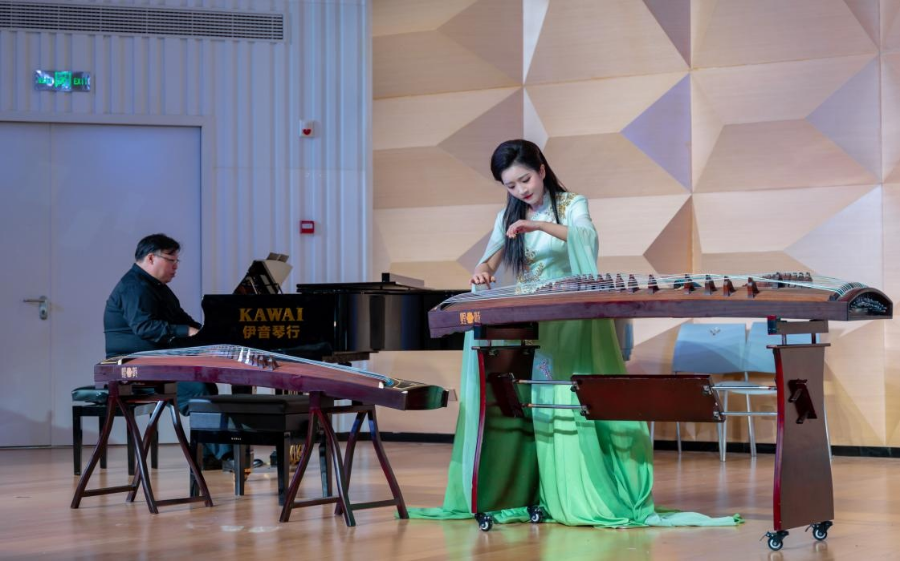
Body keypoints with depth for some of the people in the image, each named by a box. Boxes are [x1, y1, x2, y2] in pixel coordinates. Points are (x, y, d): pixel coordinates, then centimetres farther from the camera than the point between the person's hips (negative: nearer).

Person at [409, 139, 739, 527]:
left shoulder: (572, 204, 0)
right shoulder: (507, 218, 13)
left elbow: (587, 238, -20)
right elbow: (490, 261, 2)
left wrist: (540, 225, -33)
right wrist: (482, 273, -21)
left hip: (569, 325, -4)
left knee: (566, 405, -12)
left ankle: (579, 497, -12)